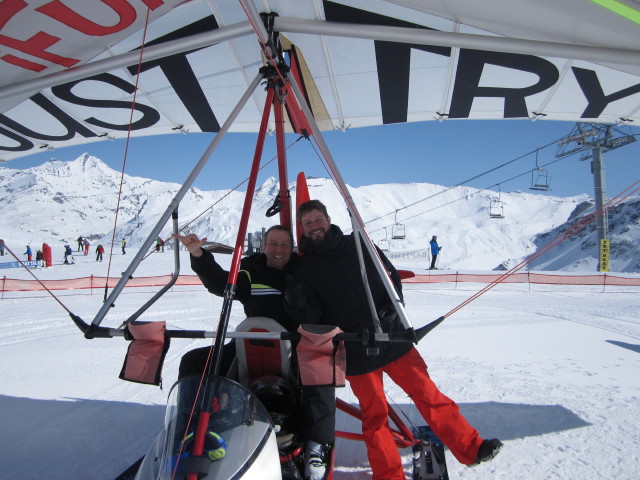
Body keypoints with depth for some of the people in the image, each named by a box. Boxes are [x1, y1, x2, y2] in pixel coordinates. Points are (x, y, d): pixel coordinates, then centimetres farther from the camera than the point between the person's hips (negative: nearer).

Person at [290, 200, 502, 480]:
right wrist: (298, 304, -26)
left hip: (393, 338, 2)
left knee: (428, 394, 6)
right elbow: (311, 319, -5)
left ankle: (470, 448, 21)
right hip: (355, 351, -1)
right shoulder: (305, 269, -1)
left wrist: (391, 307, -7)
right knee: (374, 415, 6)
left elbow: (392, 276, 9)